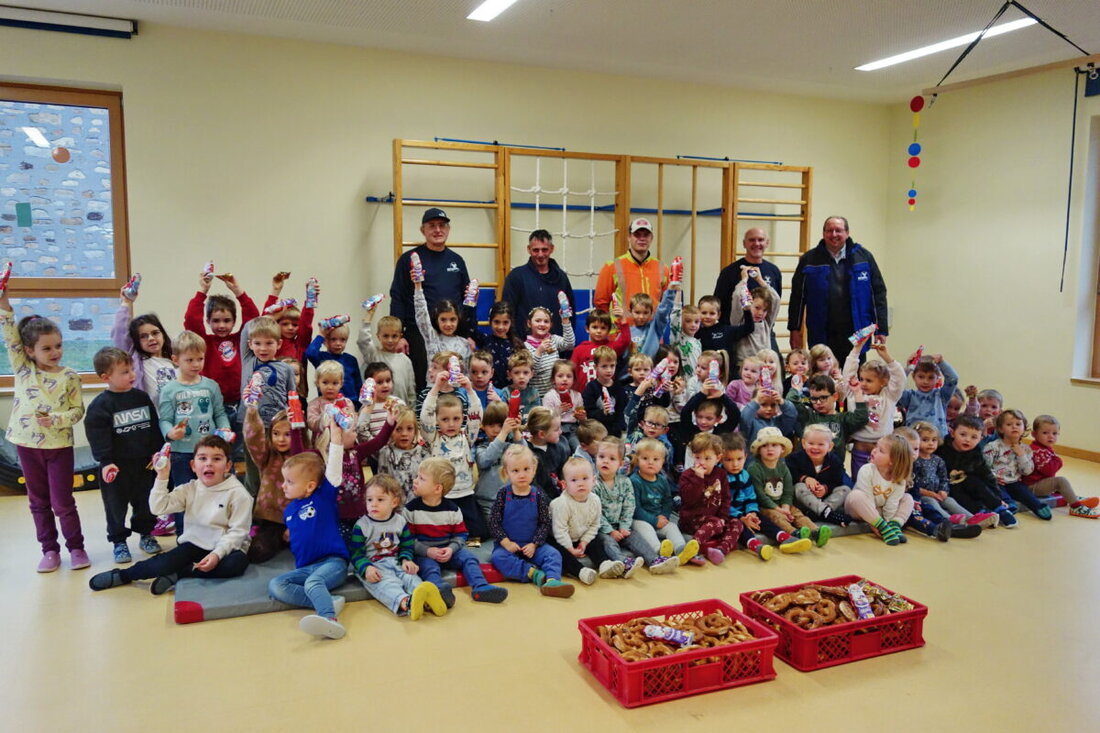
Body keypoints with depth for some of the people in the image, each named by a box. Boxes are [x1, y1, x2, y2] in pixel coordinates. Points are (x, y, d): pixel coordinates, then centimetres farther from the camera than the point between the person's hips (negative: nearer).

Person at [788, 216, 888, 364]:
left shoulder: (864, 257, 5)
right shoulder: (809, 260, 4)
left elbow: (878, 294, 5)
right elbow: (797, 297, 5)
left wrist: (881, 330, 0)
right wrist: (795, 330, 2)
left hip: (855, 335, 0)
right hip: (822, 337, 0)